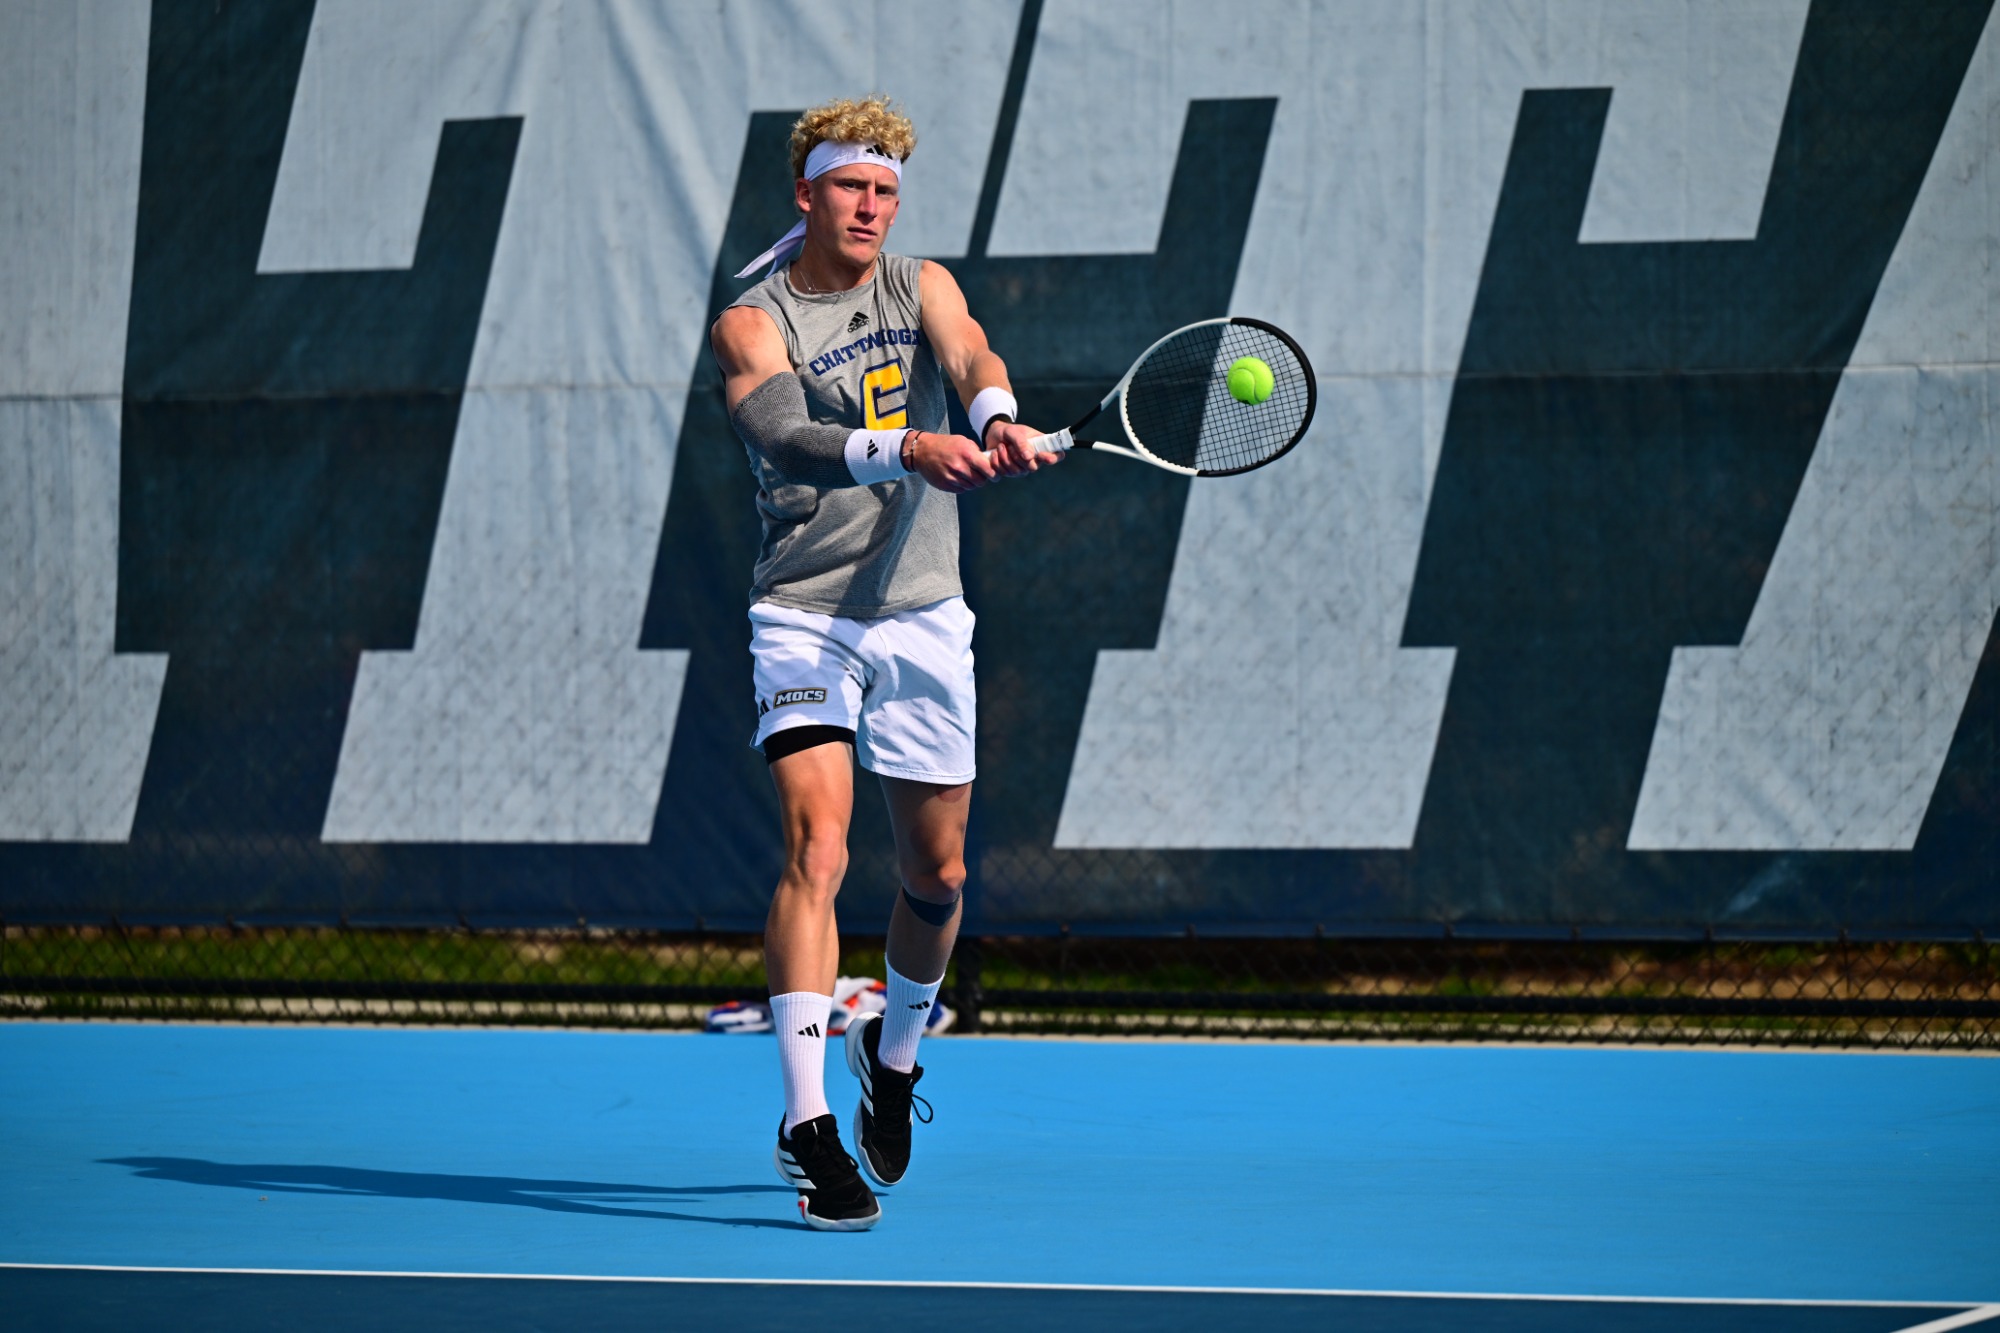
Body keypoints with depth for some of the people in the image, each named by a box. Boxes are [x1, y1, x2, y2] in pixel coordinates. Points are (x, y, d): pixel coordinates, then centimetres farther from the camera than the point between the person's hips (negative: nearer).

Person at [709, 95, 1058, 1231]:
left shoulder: (921, 287, 9)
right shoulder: (752, 324, -3)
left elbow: (970, 356, -13)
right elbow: (785, 435, -23)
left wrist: (998, 417, -38)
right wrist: (906, 450, -41)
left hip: (924, 618, 4)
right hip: (805, 617, -4)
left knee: (936, 873, 11)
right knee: (817, 850, -19)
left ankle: (895, 1051, 40)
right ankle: (810, 1127, -23)